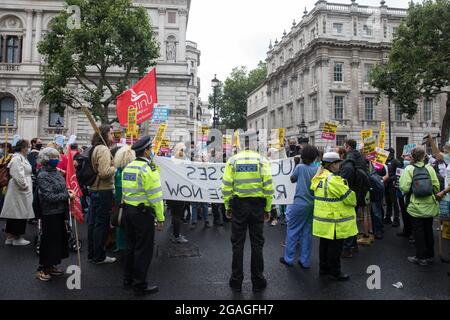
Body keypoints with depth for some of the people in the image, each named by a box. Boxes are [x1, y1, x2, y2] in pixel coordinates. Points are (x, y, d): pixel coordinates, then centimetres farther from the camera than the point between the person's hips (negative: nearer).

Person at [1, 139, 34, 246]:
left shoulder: (21, 157, 14)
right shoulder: (17, 158, -17)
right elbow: (18, 175, -24)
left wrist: (28, 185, 16)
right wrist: (25, 185, -16)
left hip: (20, 190, 10)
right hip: (19, 191, -10)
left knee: (14, 213, 14)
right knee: (20, 214, -1)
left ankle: (10, 237, 23)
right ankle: (17, 238, 8)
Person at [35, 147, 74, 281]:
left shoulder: (56, 172, 7)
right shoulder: (42, 176, -15)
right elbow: (49, 197, -21)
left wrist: (68, 190, 2)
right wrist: (67, 196, -19)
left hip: (59, 212, 8)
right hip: (50, 214, -8)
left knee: (59, 239, 16)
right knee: (49, 240, 3)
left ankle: (50, 266, 30)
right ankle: (42, 269, 19)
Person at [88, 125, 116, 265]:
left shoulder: (95, 148, 14)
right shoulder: (104, 150, -16)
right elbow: (104, 172, -24)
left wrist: (111, 166, 12)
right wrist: (115, 167, -9)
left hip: (94, 189, 10)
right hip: (103, 191, -10)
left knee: (93, 222, 15)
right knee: (102, 224, -1)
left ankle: (91, 253, 27)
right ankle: (99, 256, 8)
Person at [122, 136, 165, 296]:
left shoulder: (127, 167, 9)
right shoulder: (148, 169, -16)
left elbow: (124, 191, 10)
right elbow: (155, 196, -19)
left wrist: (127, 206, 17)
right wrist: (160, 218, -14)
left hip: (128, 210, 8)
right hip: (143, 212, -8)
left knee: (130, 245, 19)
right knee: (143, 249, 3)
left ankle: (128, 279, 31)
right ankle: (140, 285, 13)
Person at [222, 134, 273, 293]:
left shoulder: (232, 161, -2)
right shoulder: (262, 160, -3)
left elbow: (226, 186, -4)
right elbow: (268, 186, -6)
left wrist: (227, 207, 6)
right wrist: (268, 208, 3)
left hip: (238, 205, 0)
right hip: (257, 205, 0)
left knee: (237, 244, 10)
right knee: (257, 243, 10)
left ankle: (236, 281, 19)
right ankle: (257, 281, 20)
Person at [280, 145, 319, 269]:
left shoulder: (300, 167, -9)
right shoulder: (317, 169, 0)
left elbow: (292, 179, 7)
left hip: (300, 203, -4)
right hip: (313, 204, 4)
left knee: (292, 230, 7)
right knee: (307, 232, 11)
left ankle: (288, 259, 13)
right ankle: (305, 261, 18)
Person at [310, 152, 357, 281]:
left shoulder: (320, 178, 7)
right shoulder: (333, 180, -22)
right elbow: (349, 197, -18)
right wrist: (354, 202, 3)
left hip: (323, 220, 9)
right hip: (334, 222, -9)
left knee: (325, 244, 18)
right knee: (335, 247, 5)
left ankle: (324, 268, 31)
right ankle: (335, 272, 17)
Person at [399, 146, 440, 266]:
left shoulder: (409, 169, -13)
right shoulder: (429, 168, -5)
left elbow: (404, 187, -18)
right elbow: (436, 186, -5)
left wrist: (407, 194, 5)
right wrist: (435, 195, 16)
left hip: (416, 206, -3)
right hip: (430, 205, 3)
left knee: (418, 231, 7)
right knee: (428, 230, 17)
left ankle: (421, 257, 14)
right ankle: (430, 255, 29)